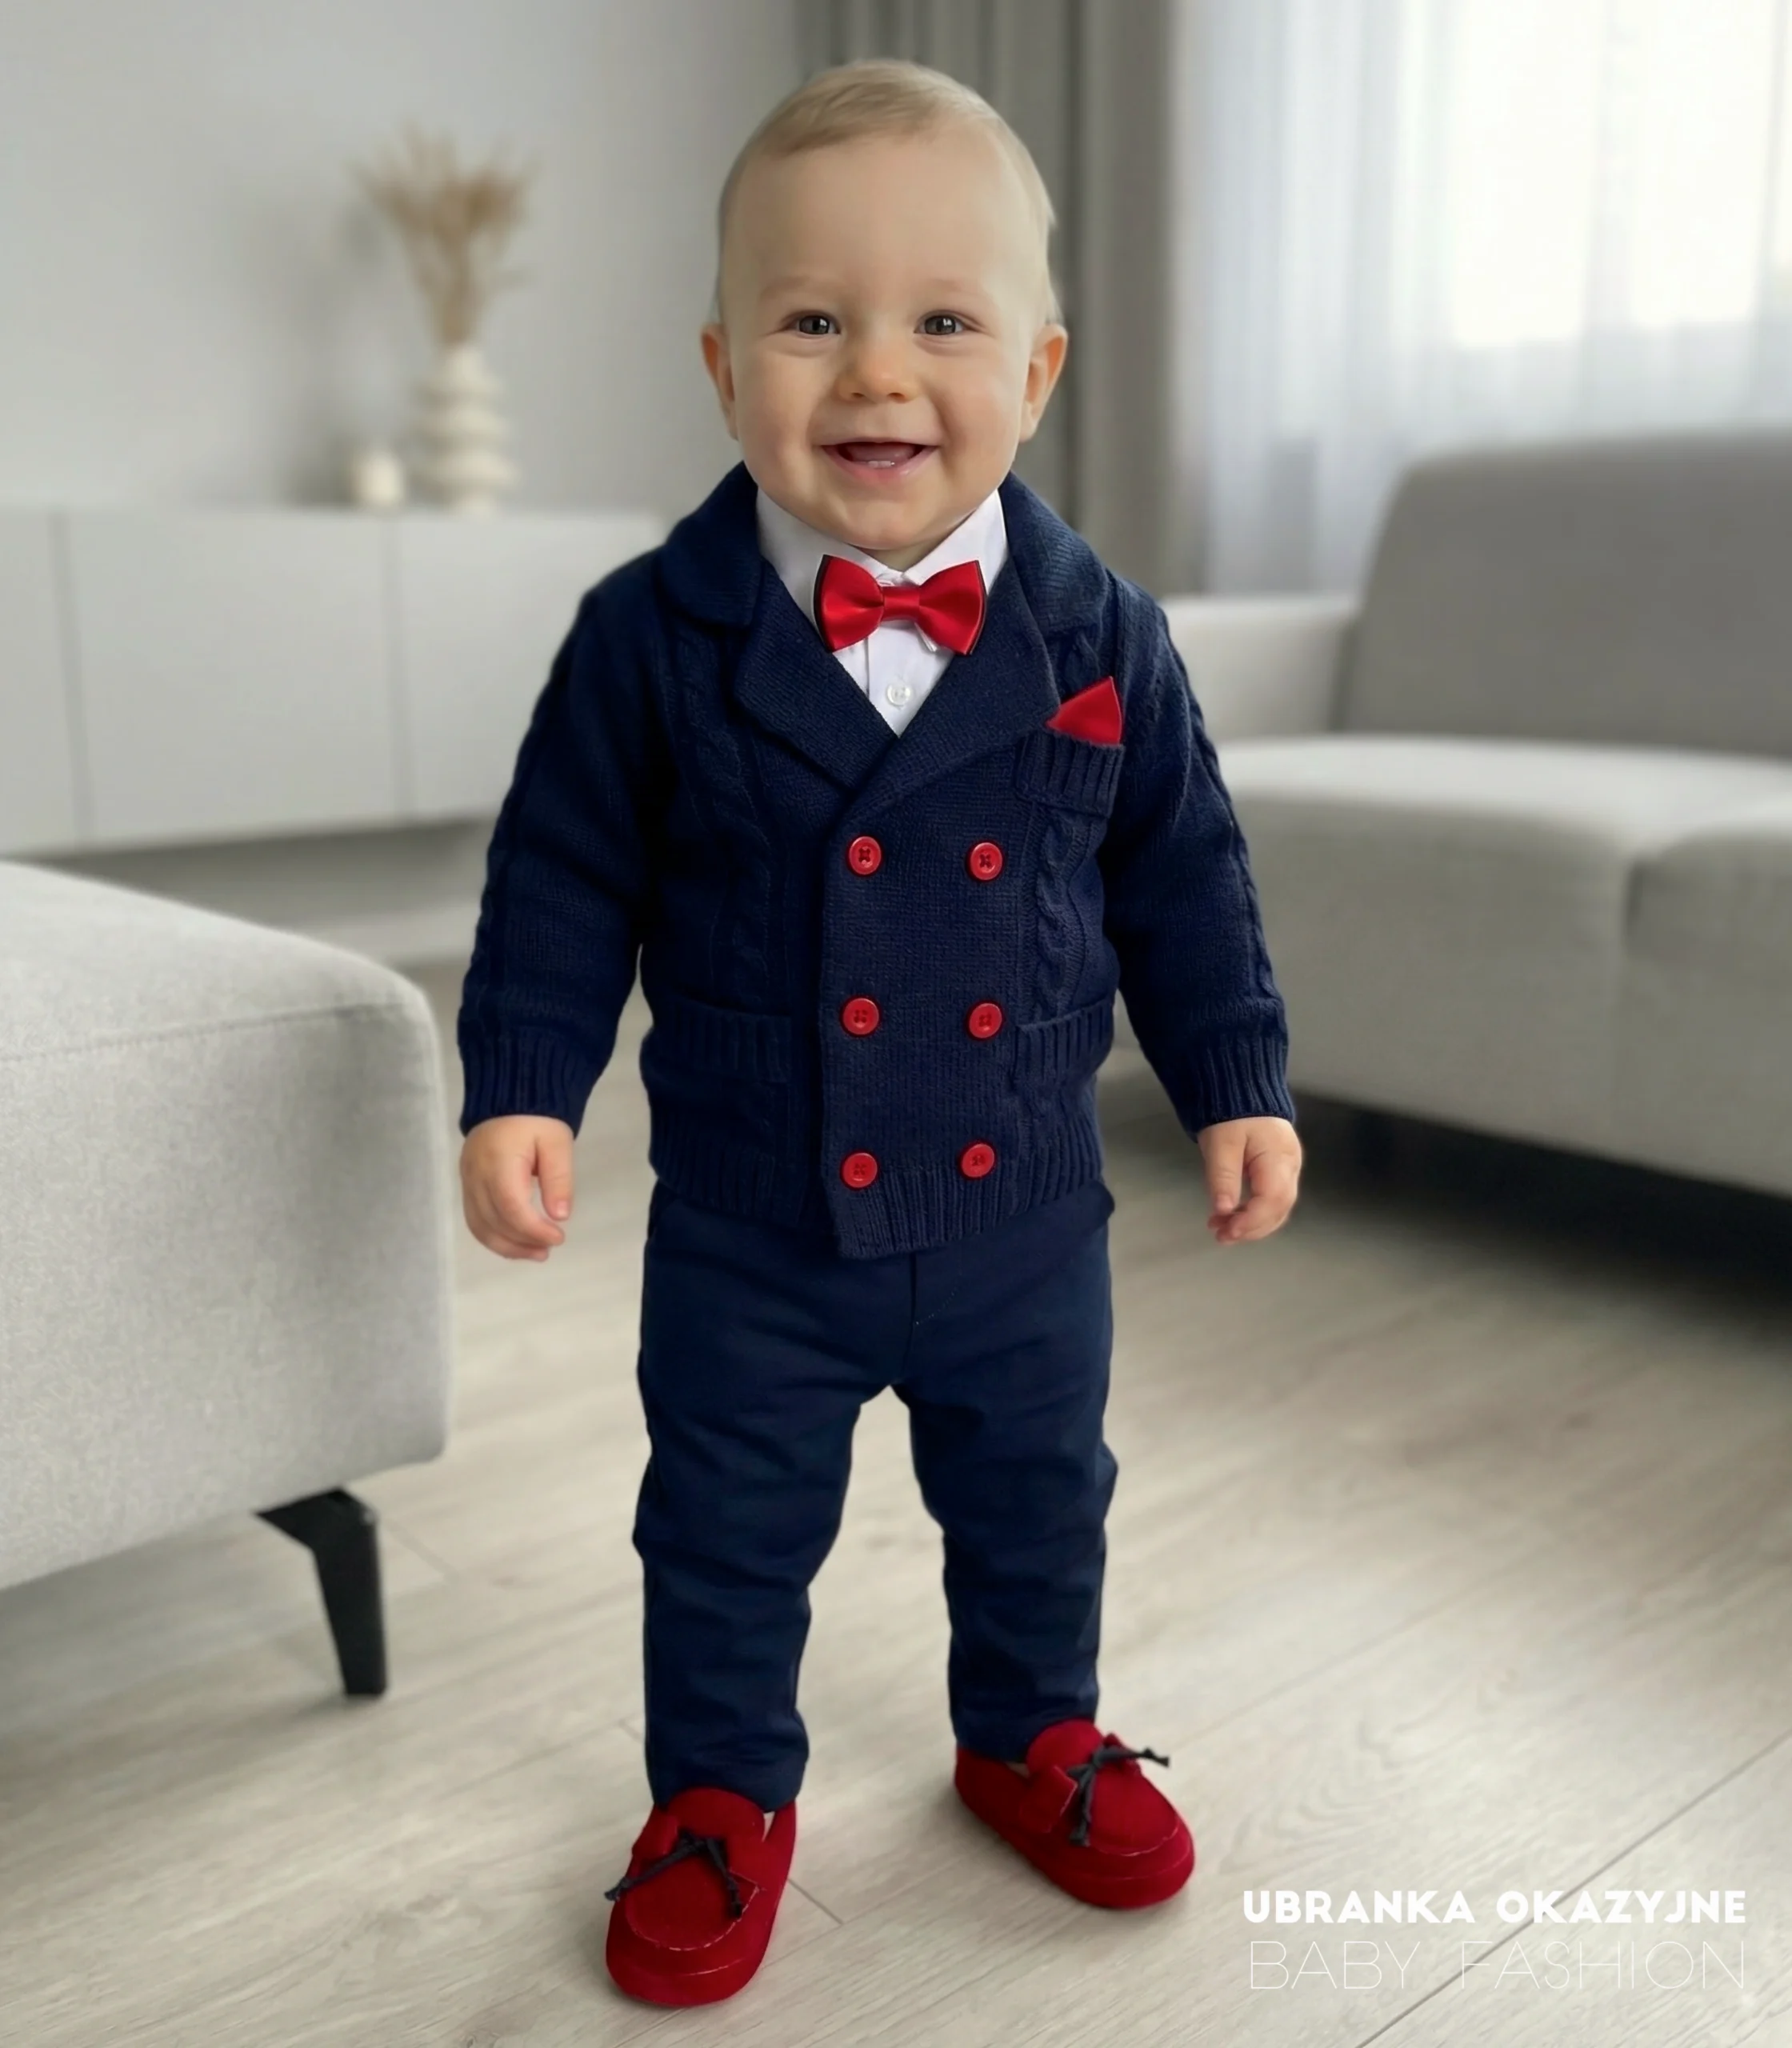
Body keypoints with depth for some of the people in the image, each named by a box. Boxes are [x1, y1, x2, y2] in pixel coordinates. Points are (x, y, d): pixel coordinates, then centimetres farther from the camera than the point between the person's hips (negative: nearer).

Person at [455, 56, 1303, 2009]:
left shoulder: (1101, 637, -7)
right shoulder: (653, 637, -12)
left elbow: (1182, 877, 3)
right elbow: (561, 879, -4)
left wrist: (1237, 1083, 3)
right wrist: (518, 1085, -11)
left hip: (1024, 1215, 2)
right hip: (749, 1237, -1)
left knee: (1037, 1506, 21)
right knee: (725, 1535, 15)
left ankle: (1031, 1735, 49)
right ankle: (721, 1793, 40)